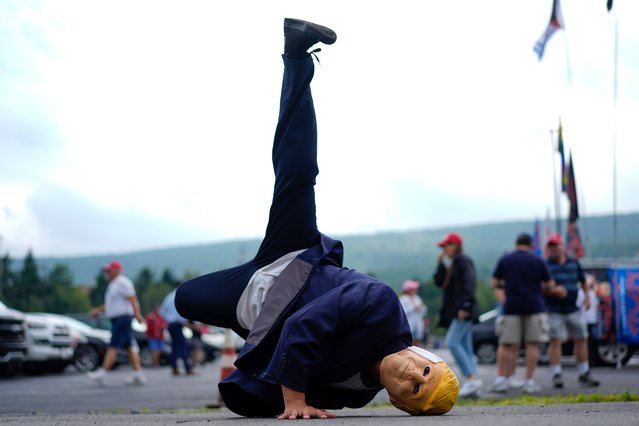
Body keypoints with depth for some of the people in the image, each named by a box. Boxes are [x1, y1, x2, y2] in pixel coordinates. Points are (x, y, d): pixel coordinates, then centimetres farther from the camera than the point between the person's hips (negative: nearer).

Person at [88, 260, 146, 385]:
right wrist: (98, 310, 17)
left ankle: (102, 373, -14)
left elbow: (133, 299, -19)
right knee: (129, 347, 8)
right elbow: (110, 304, 28)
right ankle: (138, 375, 9)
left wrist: (138, 314, -29)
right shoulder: (113, 284, 21)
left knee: (113, 347, -11)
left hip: (122, 318, -10)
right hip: (116, 320, 10)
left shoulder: (122, 283, -10)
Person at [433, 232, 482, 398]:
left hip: (463, 311, -10)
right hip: (455, 312, 10)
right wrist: (440, 264, 9)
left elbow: (469, 284, -17)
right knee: (465, 348, 6)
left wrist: (464, 306, -24)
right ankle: (473, 385, 4)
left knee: (452, 342, -18)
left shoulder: (464, 261, -7)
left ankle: (472, 378, -19)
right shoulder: (452, 264, 21)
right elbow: (439, 282, 18)